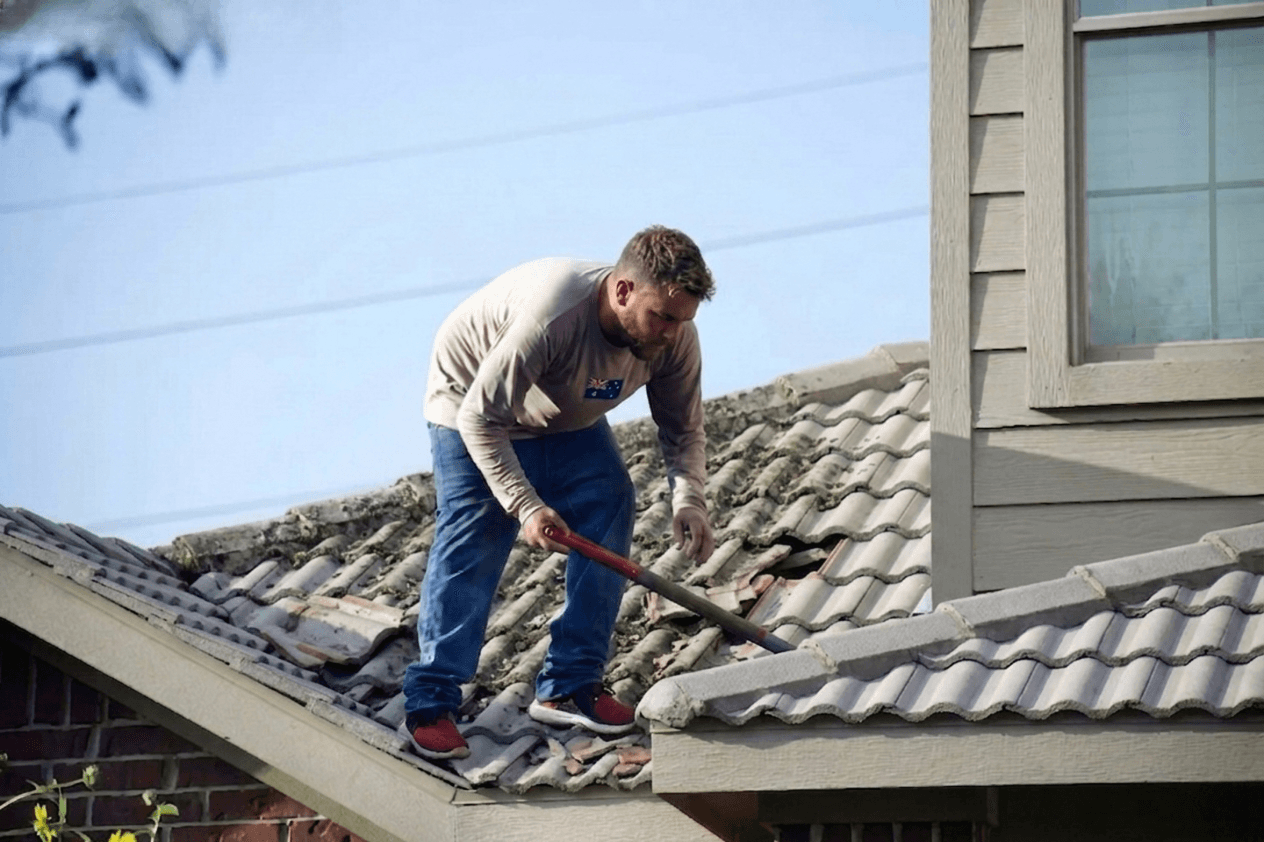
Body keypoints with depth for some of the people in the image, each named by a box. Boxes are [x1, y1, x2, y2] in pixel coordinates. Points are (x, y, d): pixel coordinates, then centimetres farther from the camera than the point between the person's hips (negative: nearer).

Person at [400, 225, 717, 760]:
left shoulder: (674, 337, -24)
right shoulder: (551, 315, -43)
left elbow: (682, 429, -10)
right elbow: (481, 418, -35)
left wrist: (688, 500, -29)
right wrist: (525, 506, -41)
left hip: (570, 421, 6)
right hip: (471, 406, -6)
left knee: (610, 509, -9)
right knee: (471, 544, -15)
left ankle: (568, 687, -1)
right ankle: (430, 703, -6)